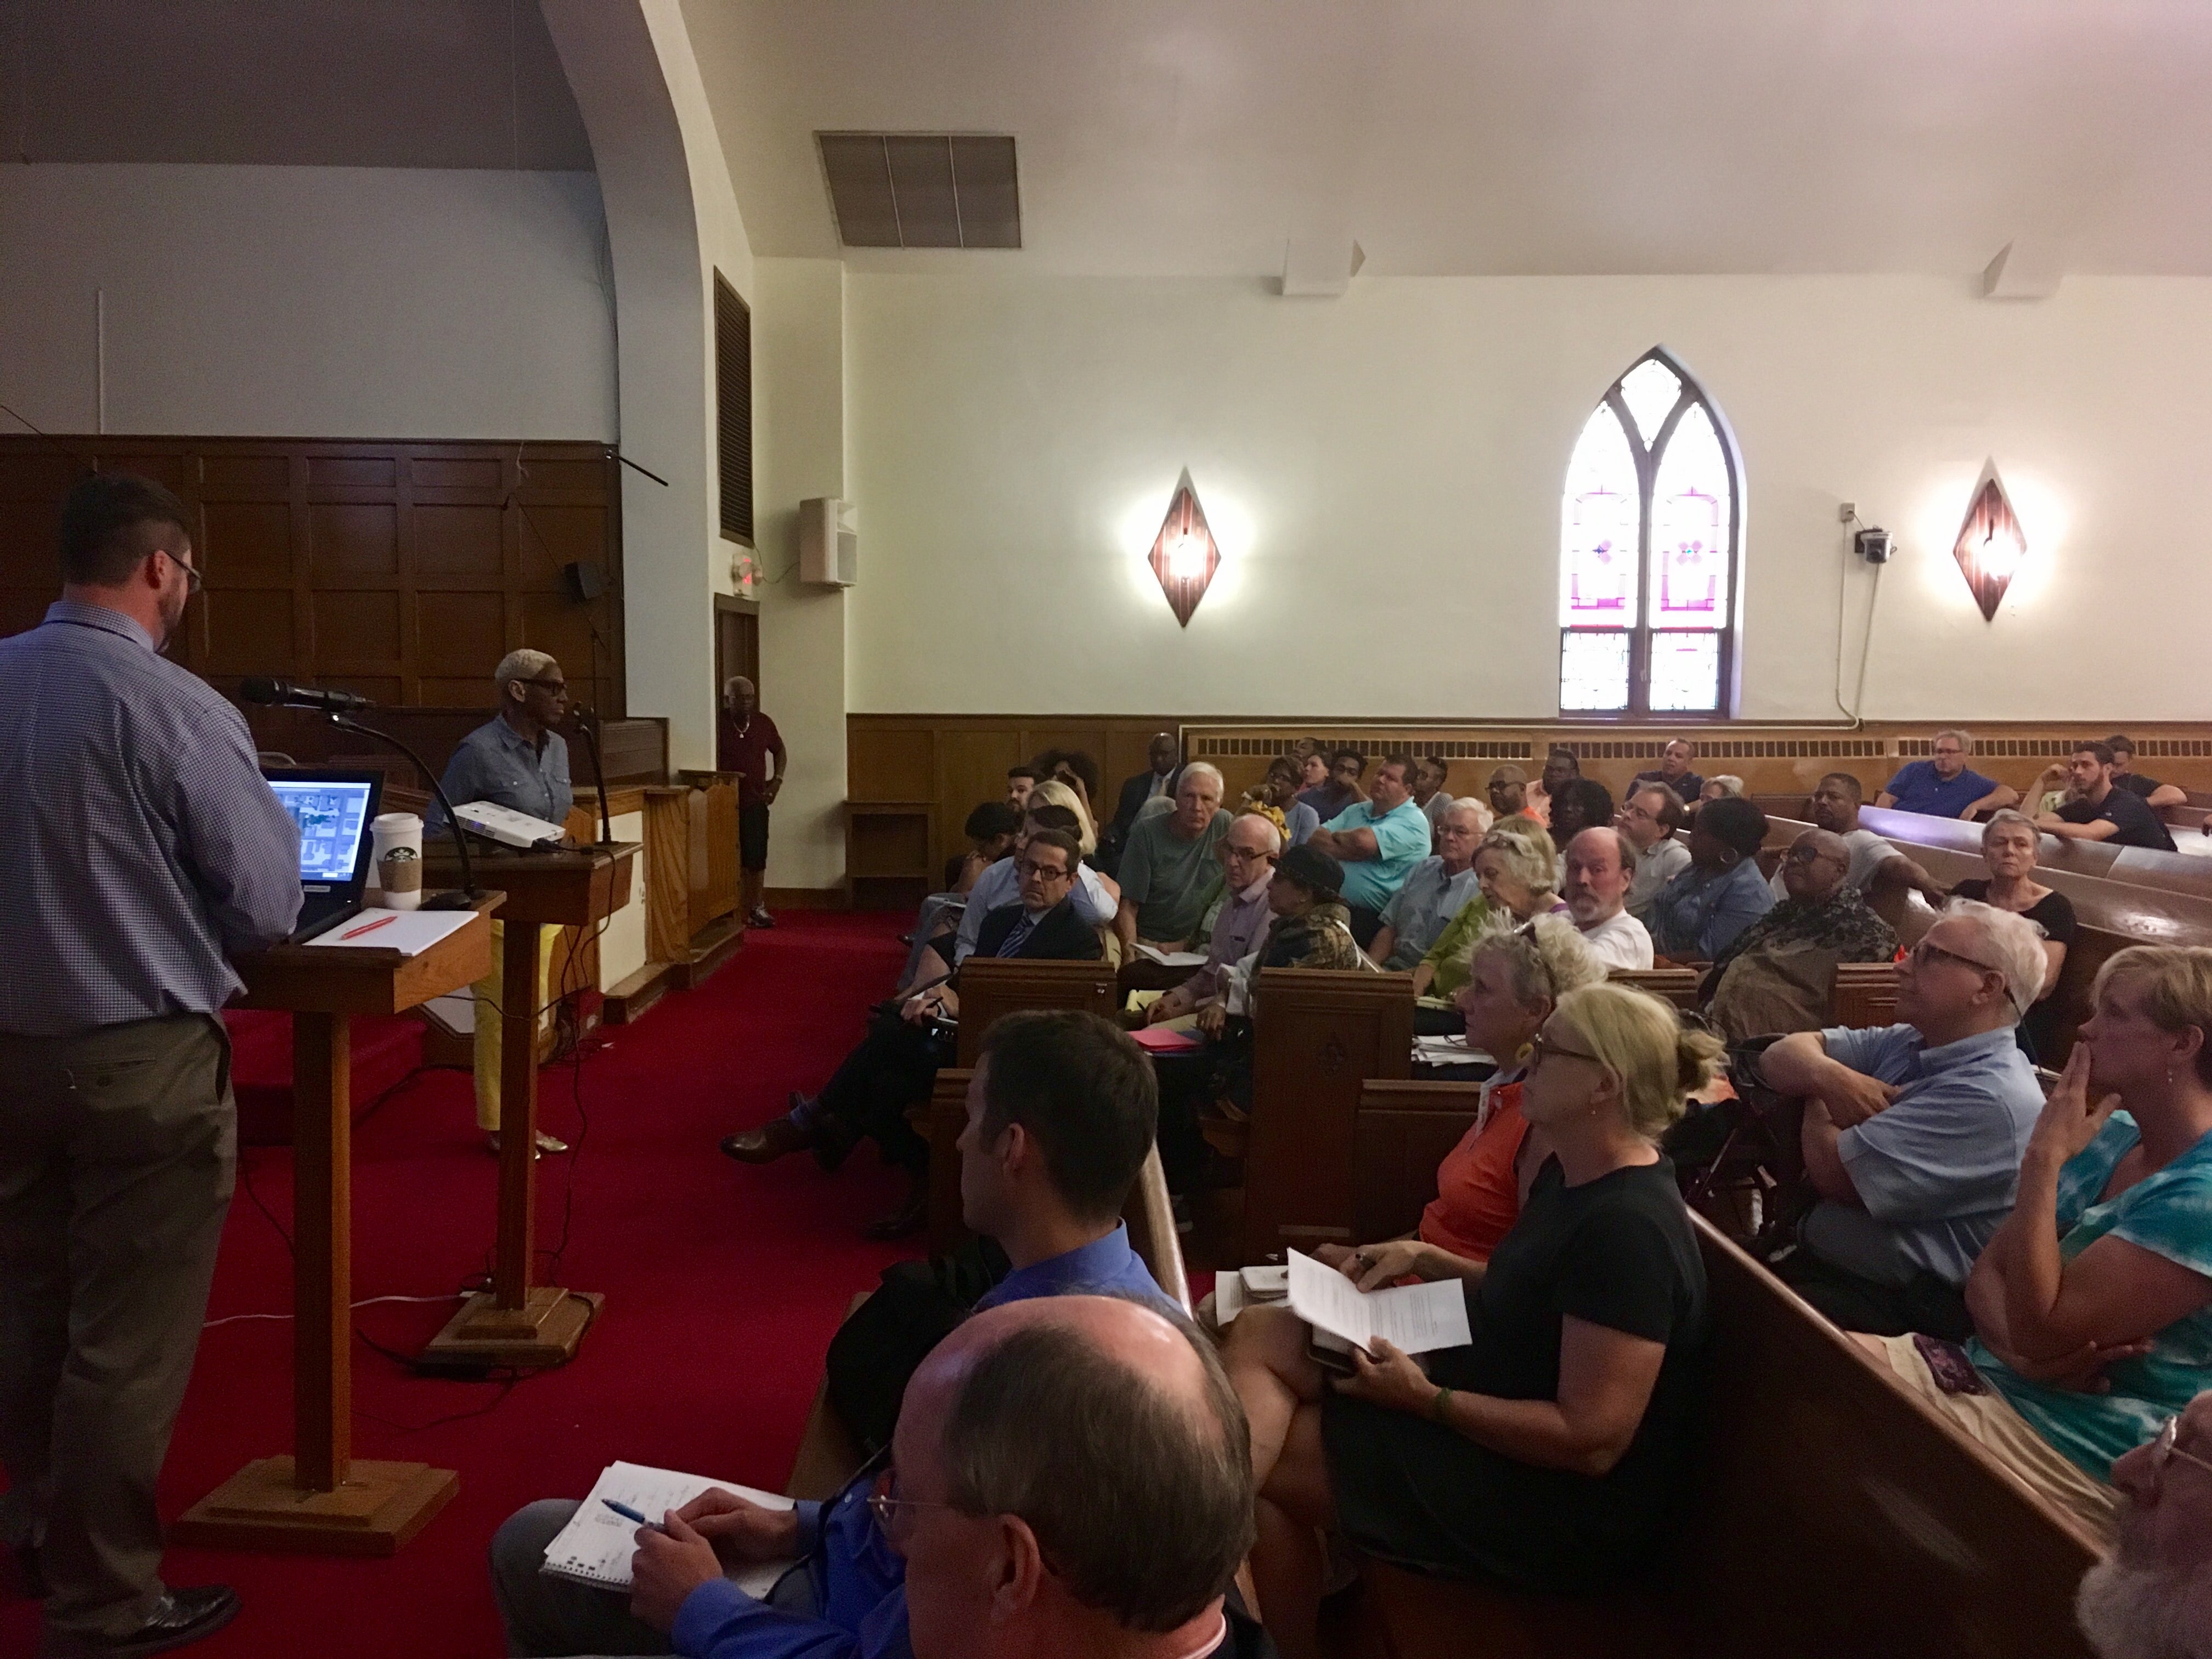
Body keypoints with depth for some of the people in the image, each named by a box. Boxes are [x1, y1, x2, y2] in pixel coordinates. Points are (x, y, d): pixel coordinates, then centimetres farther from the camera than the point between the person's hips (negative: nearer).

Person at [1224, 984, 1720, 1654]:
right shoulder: (1571, 1173, 3)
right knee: (1260, 1332, 0)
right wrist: (1427, 1257, 4)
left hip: (1562, 1503, -10)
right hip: (1494, 1398, 10)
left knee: (1257, 1462, -11)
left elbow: (1591, 1441, -28)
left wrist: (1426, 1399, -23)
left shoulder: (1628, 1228, -28)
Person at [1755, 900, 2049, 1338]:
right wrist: (1829, 1077, -13)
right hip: (1812, 1255, 8)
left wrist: (1818, 1098, -1)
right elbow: (1782, 1055, 9)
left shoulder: (1991, 1099, -19)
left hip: (1889, 1307, -8)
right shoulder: (1905, 1045, 9)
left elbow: (1833, 1170, -21)